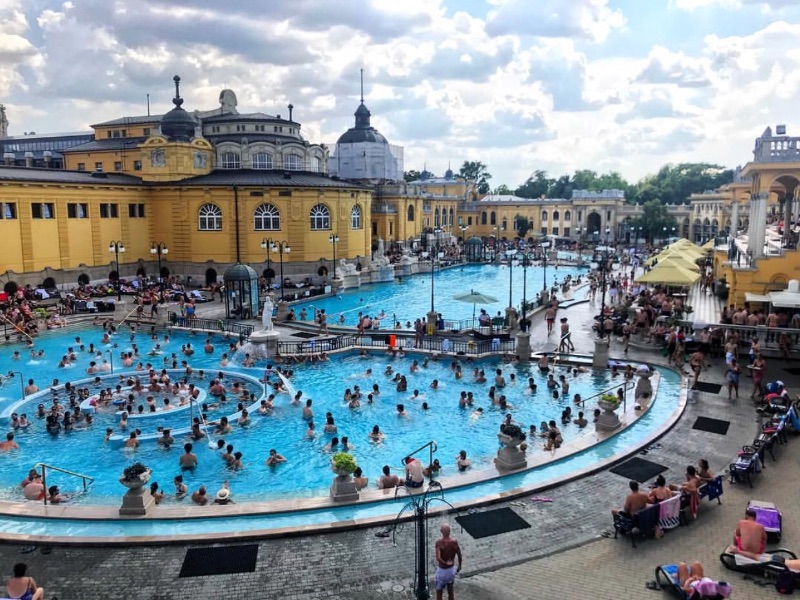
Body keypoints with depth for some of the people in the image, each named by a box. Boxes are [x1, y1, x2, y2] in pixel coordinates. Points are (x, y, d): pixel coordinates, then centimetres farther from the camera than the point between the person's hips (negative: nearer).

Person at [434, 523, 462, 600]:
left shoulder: (439, 542, -22)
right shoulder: (454, 541, -11)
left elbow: (438, 558, -31)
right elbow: (460, 556, -4)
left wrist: (445, 563, -14)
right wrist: (459, 566, 11)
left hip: (442, 570, -4)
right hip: (451, 569, 4)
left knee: (439, 592, 12)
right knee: (450, 591, 20)